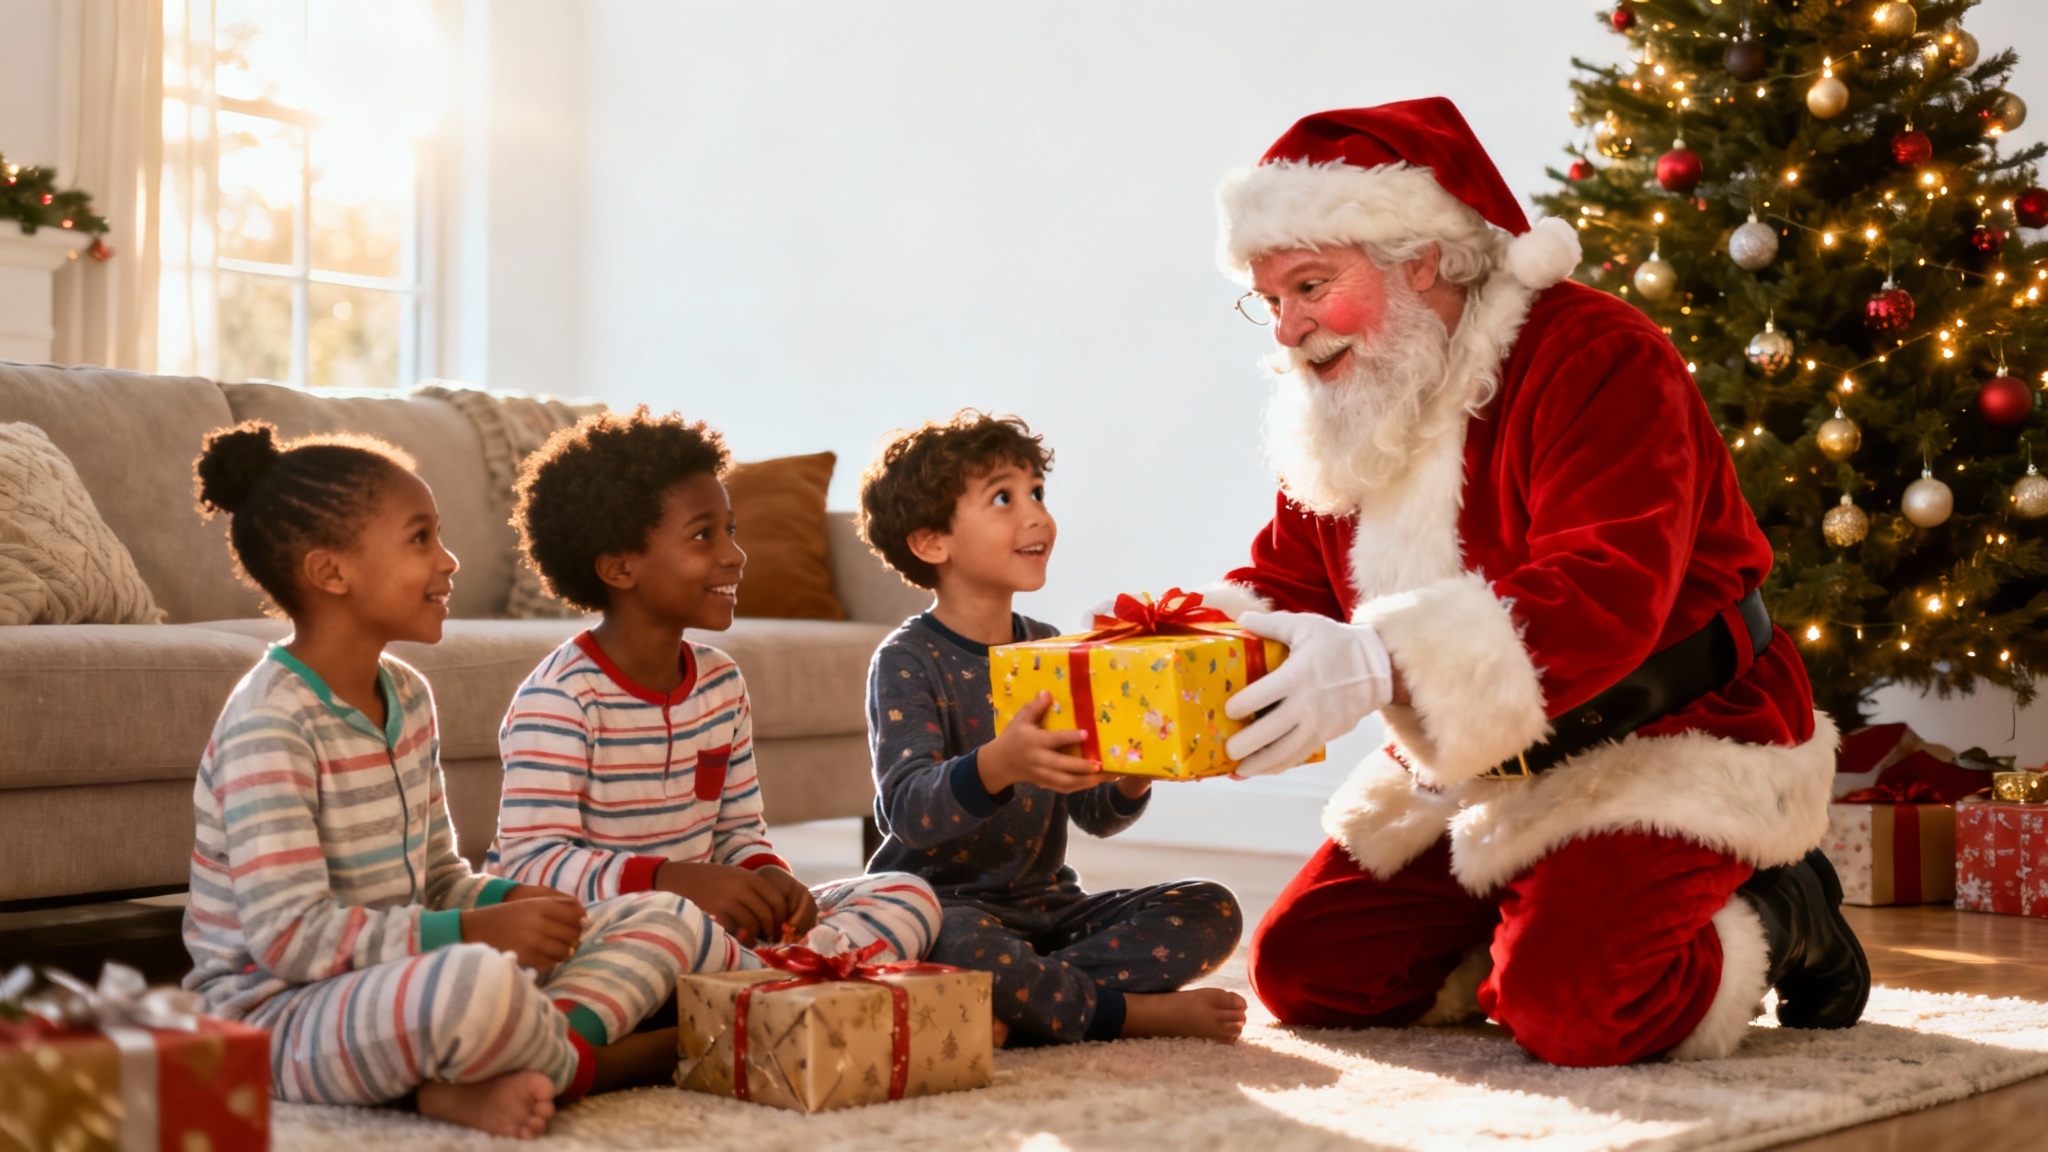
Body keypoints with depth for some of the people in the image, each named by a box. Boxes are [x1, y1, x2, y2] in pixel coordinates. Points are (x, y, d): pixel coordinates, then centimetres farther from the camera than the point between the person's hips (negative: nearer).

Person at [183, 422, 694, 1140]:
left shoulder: (408, 696, 10)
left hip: (399, 978, 10)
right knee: (480, 983, -42)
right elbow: (288, 935, -24)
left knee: (661, 919, 3)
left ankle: (489, 1079, -19)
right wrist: (473, 932, -25)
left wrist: (509, 901, -5)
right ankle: (590, 1058, -8)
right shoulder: (269, 725, -18)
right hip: (276, 1017, -9)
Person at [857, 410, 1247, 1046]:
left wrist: (1131, 778, -14)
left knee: (1212, 910, -9)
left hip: (1046, 903, 7)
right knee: (954, 942, -40)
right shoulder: (907, 661, -9)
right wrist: (998, 764, -43)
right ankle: (1139, 1012, -20)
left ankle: (1019, 1000, -22)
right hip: (946, 899, -7)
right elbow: (908, 809, -24)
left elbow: (1095, 814, 10)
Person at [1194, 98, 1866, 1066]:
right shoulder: (1336, 414, 6)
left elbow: (1606, 593, -34)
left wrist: (1384, 661, -46)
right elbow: (1283, 585, 8)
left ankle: (1777, 922, 4)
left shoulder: (1594, 357, -21)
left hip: (1661, 753, -8)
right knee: (1301, 971, 2)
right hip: (1472, 783, 8)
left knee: (1565, 1007, -27)